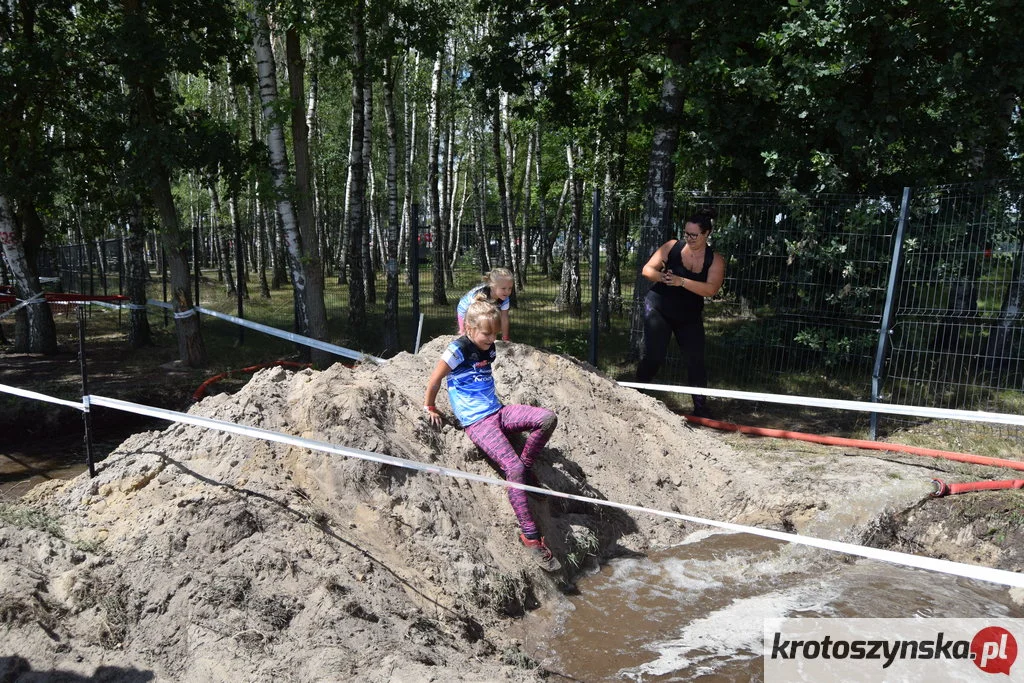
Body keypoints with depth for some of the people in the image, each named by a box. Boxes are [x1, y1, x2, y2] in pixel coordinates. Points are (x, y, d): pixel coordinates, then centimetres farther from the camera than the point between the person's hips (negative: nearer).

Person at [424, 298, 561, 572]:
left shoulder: (489, 349, 12)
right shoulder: (458, 349, -11)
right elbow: (434, 380, -3)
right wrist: (430, 408, 7)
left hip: (498, 412, 7)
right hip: (477, 422, -7)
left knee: (548, 418, -17)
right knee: (513, 468, -23)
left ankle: (526, 466, 1)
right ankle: (530, 535, -16)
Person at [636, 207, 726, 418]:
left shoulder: (715, 260, -7)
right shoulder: (672, 246, -7)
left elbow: (711, 289, -21)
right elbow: (647, 269, -5)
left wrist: (681, 281, -33)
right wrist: (661, 277, -28)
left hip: (690, 316, 2)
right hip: (658, 308, -2)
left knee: (696, 360, 2)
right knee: (654, 355, -9)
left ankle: (701, 407, 15)